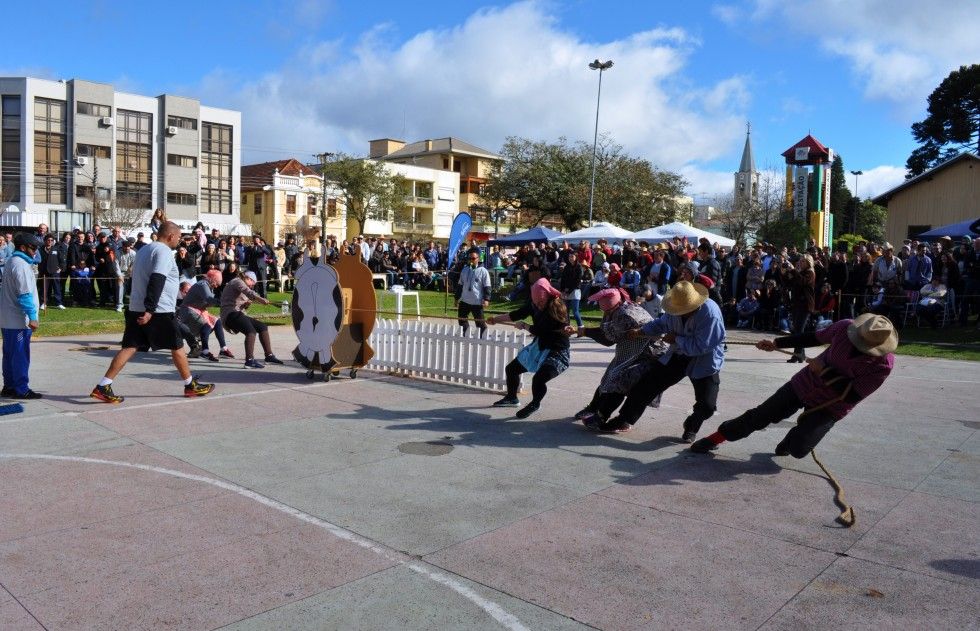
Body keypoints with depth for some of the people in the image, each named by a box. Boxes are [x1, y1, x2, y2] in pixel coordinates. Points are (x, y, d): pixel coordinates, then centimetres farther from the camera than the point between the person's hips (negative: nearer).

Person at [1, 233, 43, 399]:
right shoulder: (21, 265, -16)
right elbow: (25, 294, -21)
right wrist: (32, 317, -22)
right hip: (19, 320, -10)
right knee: (21, 355, -5)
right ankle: (21, 390, -1)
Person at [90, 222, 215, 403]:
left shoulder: (144, 249, 19)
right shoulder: (164, 251, -12)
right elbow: (156, 281, -24)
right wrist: (150, 310, -28)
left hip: (136, 309, 8)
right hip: (159, 312, -8)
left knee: (129, 347, 4)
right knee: (177, 347, 5)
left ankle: (103, 387, -4)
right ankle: (191, 386, 16)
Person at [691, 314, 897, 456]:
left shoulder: (883, 365, -24)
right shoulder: (846, 327, -18)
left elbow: (852, 397, -22)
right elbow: (816, 338, 1)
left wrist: (825, 371, -26)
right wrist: (776, 343, 4)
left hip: (830, 407, -2)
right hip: (806, 384, 2)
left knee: (798, 449, -13)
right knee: (759, 416, -1)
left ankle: (796, 436, 24)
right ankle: (716, 438, 16)